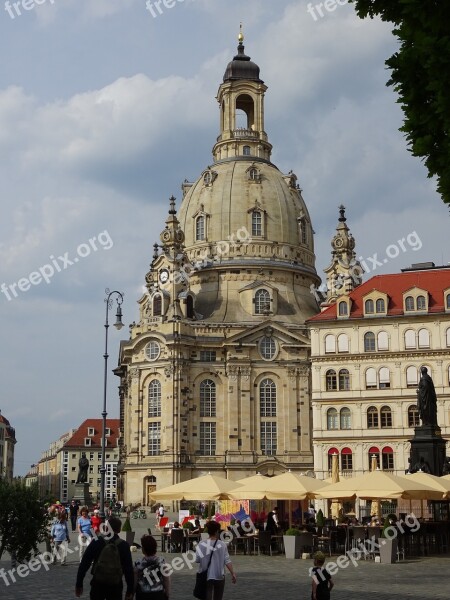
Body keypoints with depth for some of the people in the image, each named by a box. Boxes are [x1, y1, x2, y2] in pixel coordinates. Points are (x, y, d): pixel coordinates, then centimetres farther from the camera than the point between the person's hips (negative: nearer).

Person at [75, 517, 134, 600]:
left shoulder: (96, 542, -4)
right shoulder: (123, 545, -6)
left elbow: (84, 564, -4)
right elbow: (128, 569, -9)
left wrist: (79, 584, 2)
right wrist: (130, 590, -3)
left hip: (98, 583, 1)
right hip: (115, 585, -1)